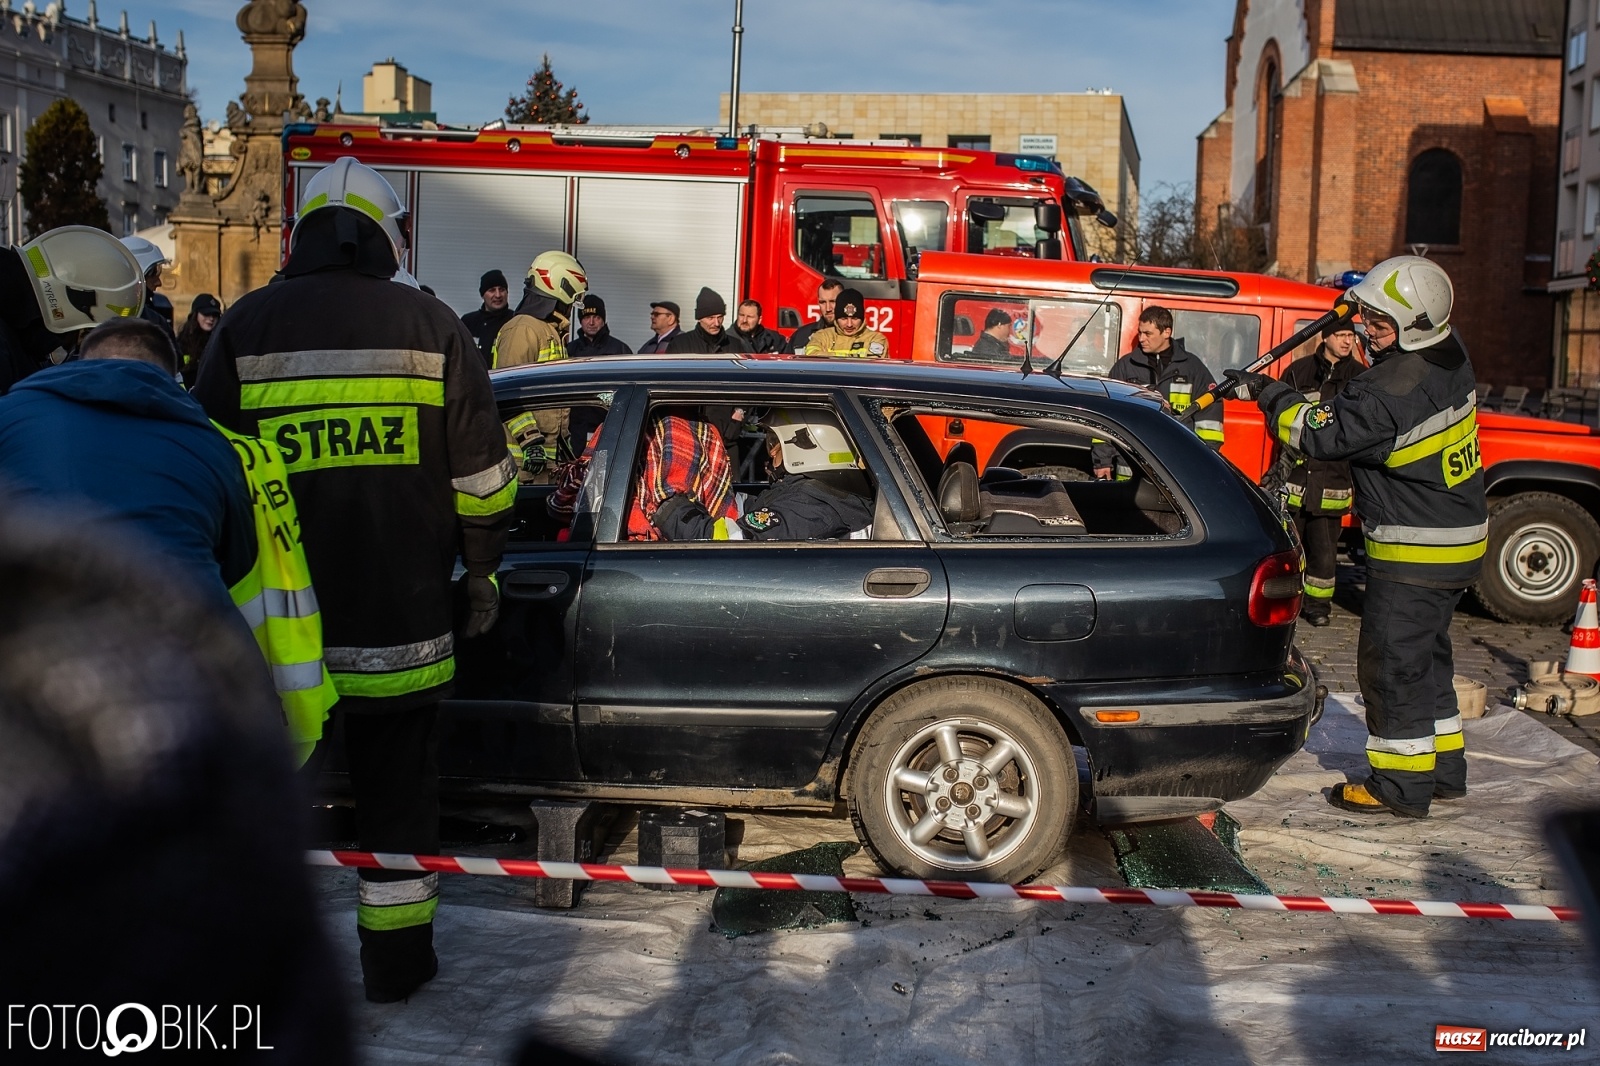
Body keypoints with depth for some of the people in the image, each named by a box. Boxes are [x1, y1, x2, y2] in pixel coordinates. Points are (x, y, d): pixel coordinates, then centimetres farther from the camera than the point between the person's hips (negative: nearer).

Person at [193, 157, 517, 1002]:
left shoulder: (247, 326, -1)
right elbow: (481, 472, 0)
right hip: (401, 617, 0)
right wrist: (482, 569, 12)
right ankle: (397, 962, 20)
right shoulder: (430, 326, 0)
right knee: (397, 784, 11)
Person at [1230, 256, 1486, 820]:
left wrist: (1268, 392, -10)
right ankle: (1443, 769, 30)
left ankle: (1400, 785, 9)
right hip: (1459, 542, 10)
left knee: (1391, 663, 0)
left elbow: (1320, 433, -22)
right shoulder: (1449, 357, 2)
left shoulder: (1392, 391, -27)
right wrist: (1365, 299, 16)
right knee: (1425, 656, 20)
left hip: (1414, 552, -10)